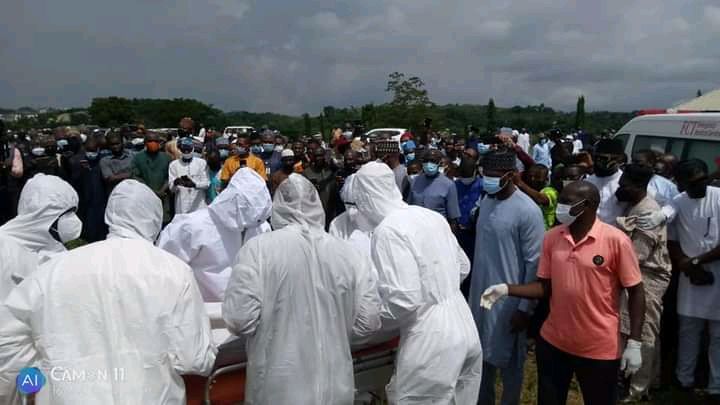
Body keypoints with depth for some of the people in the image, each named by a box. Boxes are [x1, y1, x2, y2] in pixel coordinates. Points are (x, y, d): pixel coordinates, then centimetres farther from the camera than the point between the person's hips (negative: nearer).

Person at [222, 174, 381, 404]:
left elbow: (239, 320, -15)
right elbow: (369, 322, -3)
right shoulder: (349, 254, -5)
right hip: (335, 386, 2)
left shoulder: (258, 249, -13)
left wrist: (270, 325, 6)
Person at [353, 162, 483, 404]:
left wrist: (372, 321, -4)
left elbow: (403, 301, -23)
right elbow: (463, 267, 16)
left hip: (431, 341, -8)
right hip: (464, 329, 8)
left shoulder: (388, 230, -17)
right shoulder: (432, 216, 6)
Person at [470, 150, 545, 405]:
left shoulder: (527, 211, -18)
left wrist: (525, 308, -14)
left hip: (508, 300, -6)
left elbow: (534, 263, -16)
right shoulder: (485, 201, 3)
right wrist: (475, 290, 13)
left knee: (508, 361, 11)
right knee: (482, 355, 20)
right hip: (481, 294, 7)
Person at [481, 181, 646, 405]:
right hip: (553, 342, 4)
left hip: (600, 348, -4)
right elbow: (545, 286, 3)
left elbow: (636, 292, -8)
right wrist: (507, 289, -11)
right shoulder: (552, 237, -1)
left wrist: (634, 344, -10)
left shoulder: (616, 240, -14)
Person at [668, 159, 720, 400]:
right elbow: (672, 242, 5)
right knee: (687, 330, 12)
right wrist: (687, 266, -9)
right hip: (691, 276, 2)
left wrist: (697, 261, -12)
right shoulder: (676, 204, 0)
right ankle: (684, 379, 27)